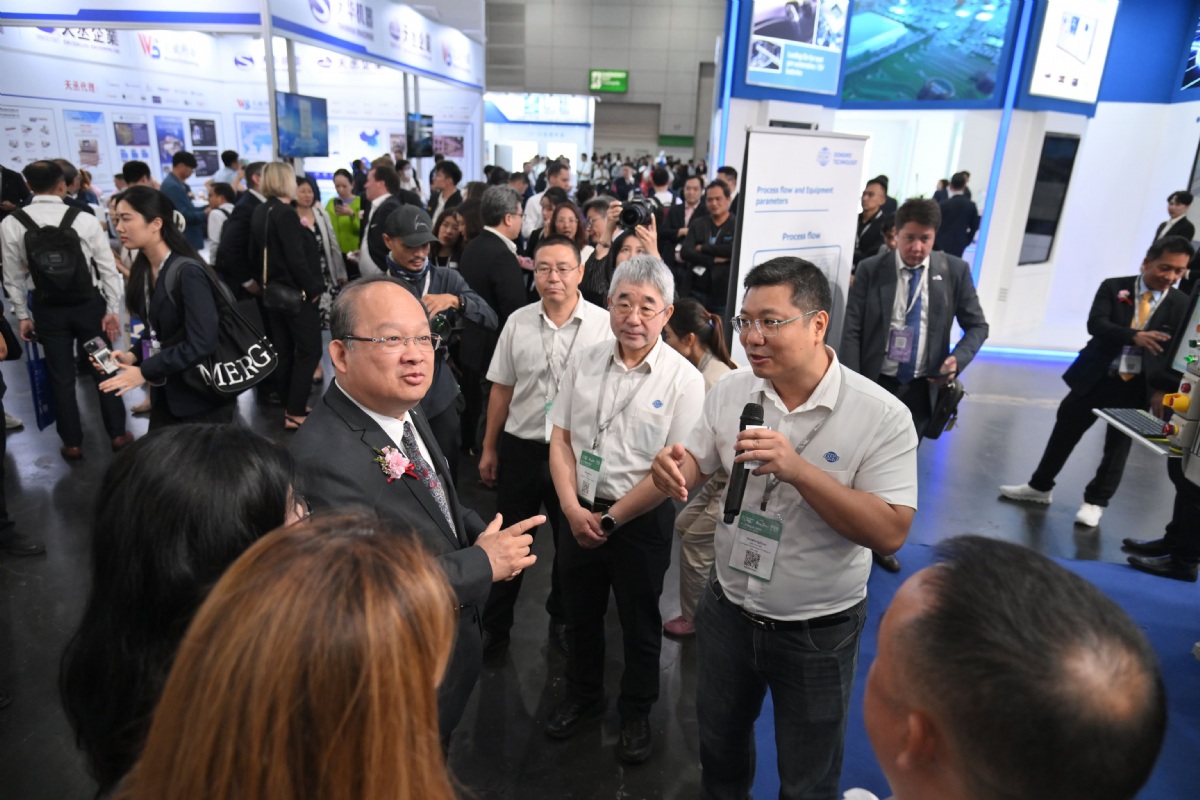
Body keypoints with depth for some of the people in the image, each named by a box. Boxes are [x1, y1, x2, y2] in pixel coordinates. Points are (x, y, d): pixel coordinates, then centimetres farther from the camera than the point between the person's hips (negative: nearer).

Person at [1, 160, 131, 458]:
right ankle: (117, 434, 19)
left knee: (61, 378, 11)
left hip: (48, 310, 1)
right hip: (89, 305, -1)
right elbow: (108, 268, -10)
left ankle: (72, 443, 21)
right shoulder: (85, 220, -11)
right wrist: (113, 310, -3)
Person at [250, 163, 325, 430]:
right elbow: (296, 258, -22)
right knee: (309, 351, -2)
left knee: (284, 350, 14)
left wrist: (268, 280, 20)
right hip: (297, 292, -9)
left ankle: (290, 406, 23)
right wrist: (313, 288, -13)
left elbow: (256, 253, 13)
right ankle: (296, 413, -1)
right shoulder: (286, 213, -17)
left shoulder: (259, 213, 8)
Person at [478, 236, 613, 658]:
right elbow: (501, 389, 7)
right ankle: (494, 626, 35)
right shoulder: (517, 322, 1)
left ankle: (563, 620, 41)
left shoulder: (604, 324, -8)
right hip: (521, 448, 2)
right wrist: (489, 448, 9)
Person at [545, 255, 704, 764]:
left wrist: (611, 518, -13)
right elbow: (561, 439, 1)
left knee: (639, 623, 16)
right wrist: (572, 507, -10)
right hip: (580, 514, 4)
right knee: (580, 613, 21)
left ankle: (635, 713, 40)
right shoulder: (585, 362, -1)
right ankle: (582, 697, 46)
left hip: (641, 520, -3)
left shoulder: (683, 379, -14)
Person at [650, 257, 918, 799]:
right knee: (719, 747, 28)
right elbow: (694, 469, -1)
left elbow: (890, 533, -23)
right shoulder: (729, 392, -7)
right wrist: (674, 471, -25)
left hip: (818, 631, -3)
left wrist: (798, 469, -34)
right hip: (728, 610, 4)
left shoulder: (882, 416, -20)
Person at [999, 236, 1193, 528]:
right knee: (1065, 431, 8)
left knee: (1117, 446, 6)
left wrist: (1164, 389, -9)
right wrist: (1134, 336, -32)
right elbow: (1095, 324, -16)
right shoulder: (1113, 287, -1)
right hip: (1095, 378, 0)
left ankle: (1095, 502, 21)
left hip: (1136, 387, 0)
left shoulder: (1182, 305, 1)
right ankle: (1040, 487, 24)